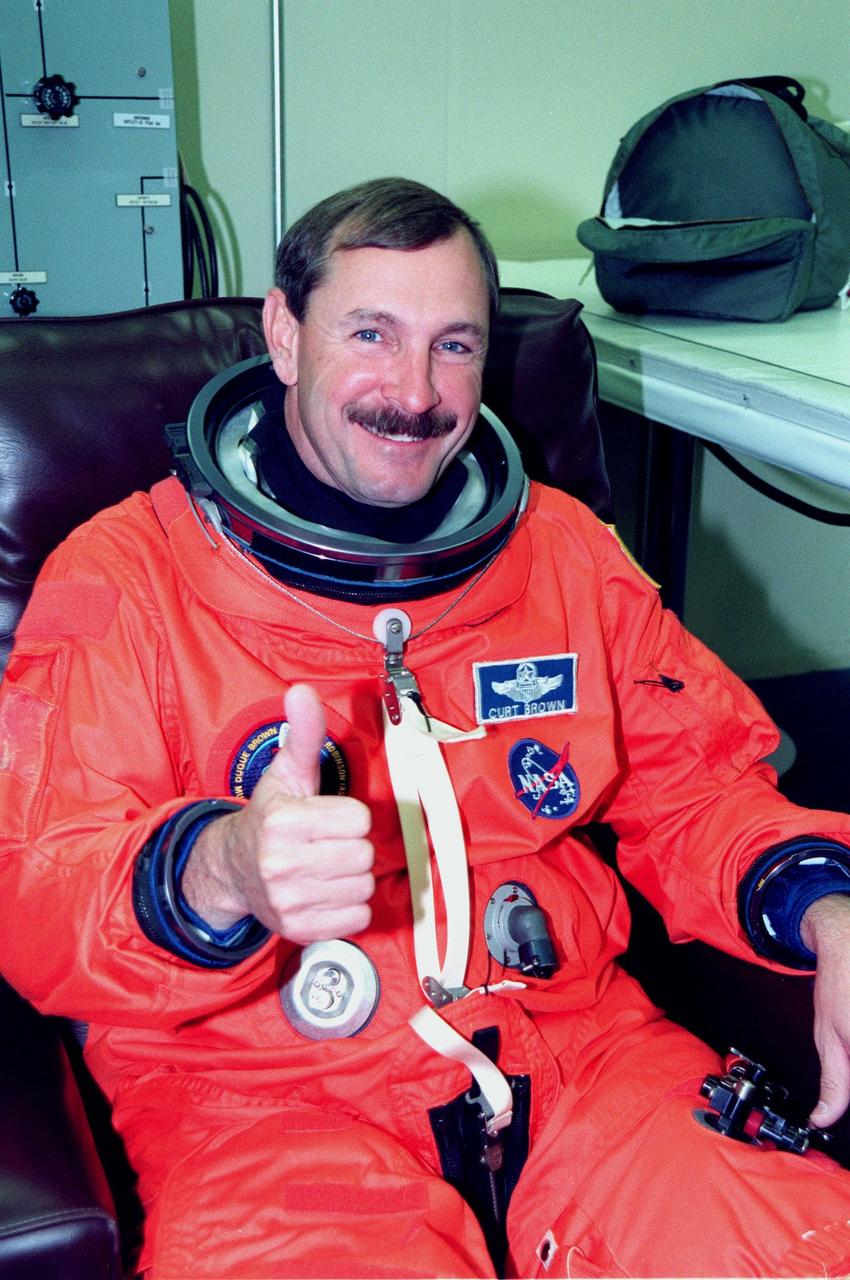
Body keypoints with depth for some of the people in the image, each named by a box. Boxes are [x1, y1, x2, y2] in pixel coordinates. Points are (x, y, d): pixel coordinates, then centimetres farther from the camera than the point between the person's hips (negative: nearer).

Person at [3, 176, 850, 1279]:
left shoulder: (565, 548, 11)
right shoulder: (126, 575, -2)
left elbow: (694, 786, 12)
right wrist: (217, 873, -31)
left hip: (575, 1046, 3)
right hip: (263, 1089, -2)